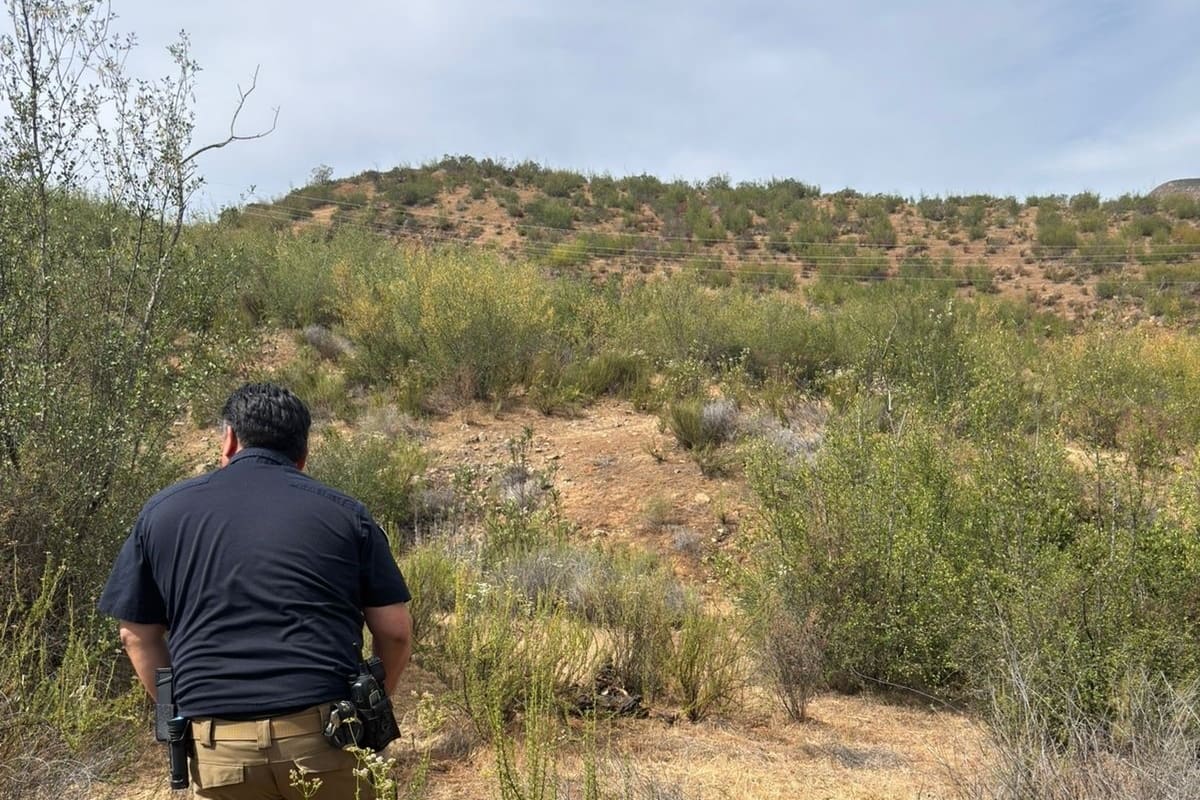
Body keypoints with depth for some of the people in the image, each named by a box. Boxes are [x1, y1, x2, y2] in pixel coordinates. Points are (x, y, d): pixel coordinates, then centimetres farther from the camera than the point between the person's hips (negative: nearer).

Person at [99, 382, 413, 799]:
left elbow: (138, 635, 13)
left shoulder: (162, 512, 9)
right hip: (324, 733, -1)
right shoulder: (343, 513, 5)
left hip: (219, 745, 1)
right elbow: (395, 631, 4)